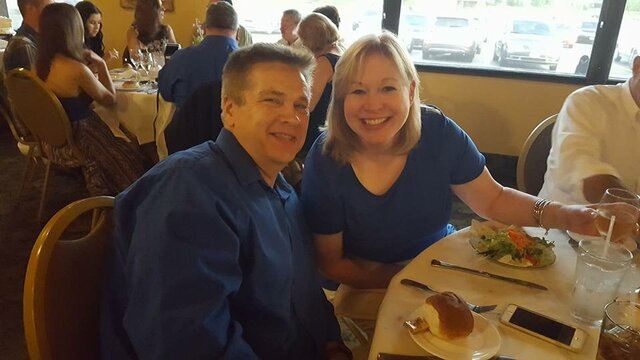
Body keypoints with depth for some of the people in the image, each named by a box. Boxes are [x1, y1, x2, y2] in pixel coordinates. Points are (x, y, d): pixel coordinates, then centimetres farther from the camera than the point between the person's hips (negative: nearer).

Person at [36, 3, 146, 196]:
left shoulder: (41, 65, -3)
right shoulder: (78, 69, -26)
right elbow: (110, 99, -13)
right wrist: (101, 64, -7)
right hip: (74, 142, -8)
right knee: (129, 155, 12)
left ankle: (103, 195, 36)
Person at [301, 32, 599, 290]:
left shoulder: (437, 133, -16)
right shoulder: (325, 162, -21)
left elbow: (493, 200, -3)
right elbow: (330, 263, -12)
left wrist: (564, 216, -20)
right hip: (369, 289, -2)